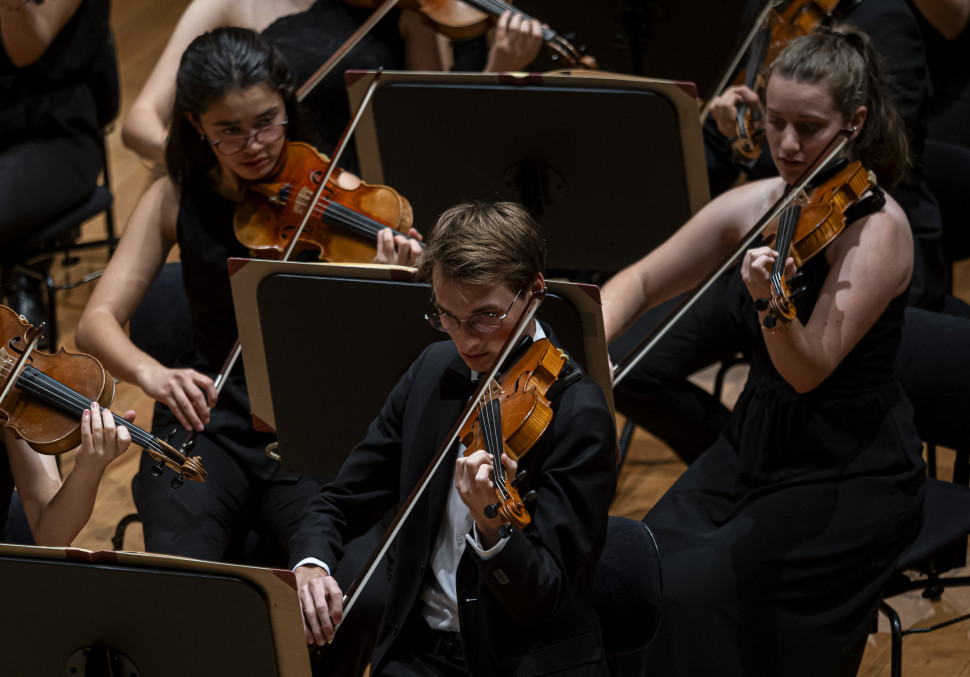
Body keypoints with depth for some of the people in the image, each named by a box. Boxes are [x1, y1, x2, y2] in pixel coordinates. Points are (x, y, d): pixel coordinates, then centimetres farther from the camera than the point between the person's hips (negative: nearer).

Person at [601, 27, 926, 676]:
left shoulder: (877, 227, -17)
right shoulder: (754, 205, 1)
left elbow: (809, 370, -25)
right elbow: (641, 282, 10)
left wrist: (770, 301, -44)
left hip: (852, 474, -6)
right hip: (753, 444, 6)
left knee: (697, 593, -24)